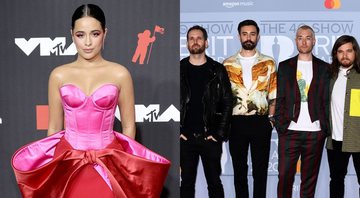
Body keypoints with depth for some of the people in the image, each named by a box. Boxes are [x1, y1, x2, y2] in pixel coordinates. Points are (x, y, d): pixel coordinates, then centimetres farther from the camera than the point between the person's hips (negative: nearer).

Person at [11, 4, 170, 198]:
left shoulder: (120, 74, -3)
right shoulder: (59, 75, 0)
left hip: (108, 161, -1)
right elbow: (54, 128, 7)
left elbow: (128, 126, 3)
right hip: (68, 160, 1)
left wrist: (124, 164, 4)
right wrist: (52, 167, 8)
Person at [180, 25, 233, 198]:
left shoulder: (217, 70, 4)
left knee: (214, 182, 5)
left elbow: (227, 103, 1)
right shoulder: (179, 69, 6)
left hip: (210, 137, -1)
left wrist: (220, 133, -6)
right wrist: (176, 131, -2)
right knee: (186, 182, 7)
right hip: (185, 138, 1)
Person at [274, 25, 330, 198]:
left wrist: (325, 128, -2)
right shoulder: (285, 66, 9)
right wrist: (280, 125, -2)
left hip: (315, 132, 0)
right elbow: (280, 98, 7)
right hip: (289, 131, 0)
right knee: (284, 176, -3)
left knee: (310, 178, 5)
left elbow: (326, 100, 5)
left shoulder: (324, 68, 8)